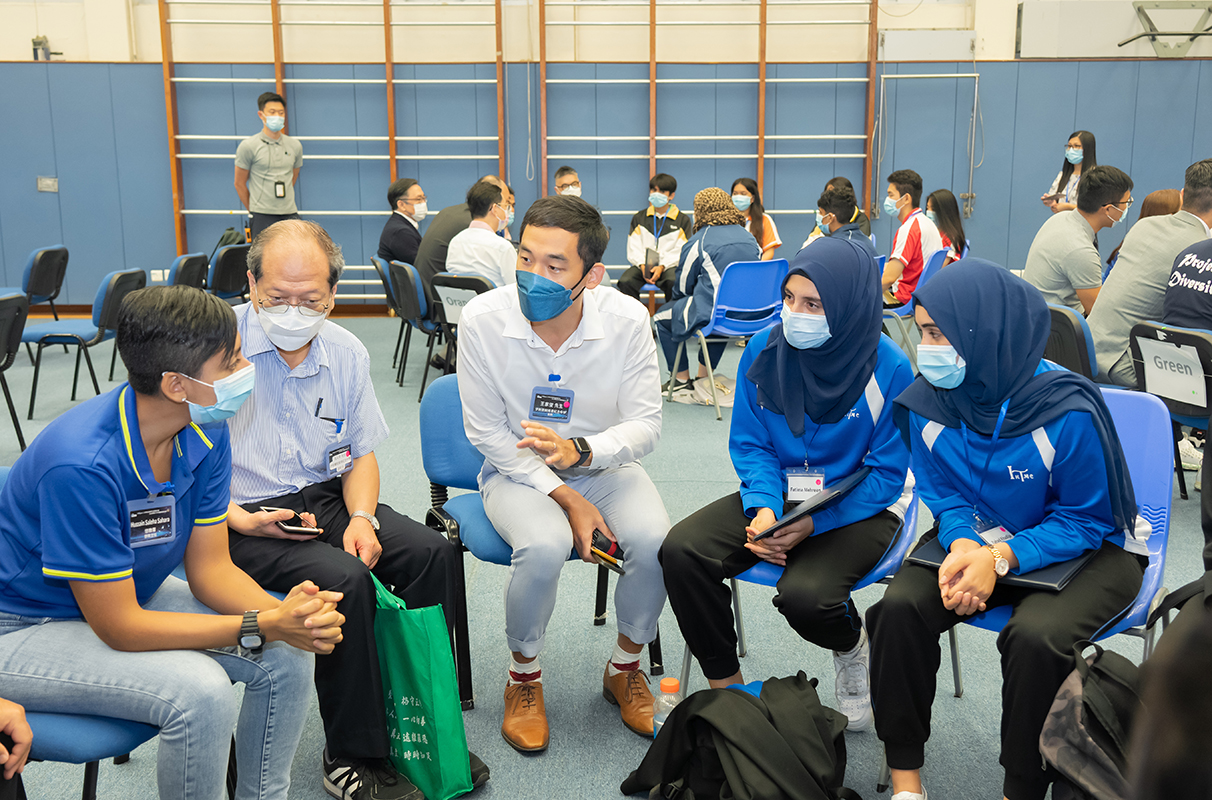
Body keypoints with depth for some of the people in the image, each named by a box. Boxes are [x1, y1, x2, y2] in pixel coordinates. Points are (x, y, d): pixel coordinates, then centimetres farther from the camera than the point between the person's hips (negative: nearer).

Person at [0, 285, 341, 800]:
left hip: (131, 594, 7)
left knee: (288, 654, -9)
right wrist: (261, 626, -32)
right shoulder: (82, 465, -34)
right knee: (200, 691, -29)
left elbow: (209, 567, -7)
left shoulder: (205, 434, -11)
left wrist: (284, 612, -27)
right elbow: (117, 626, -28)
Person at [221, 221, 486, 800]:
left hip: (325, 498, 6)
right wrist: (239, 520, -23)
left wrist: (361, 518, -6)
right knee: (343, 579, -29)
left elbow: (361, 453, 12)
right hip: (241, 517, -5)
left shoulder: (346, 353, 4)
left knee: (431, 553, -14)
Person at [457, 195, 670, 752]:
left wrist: (578, 450, -33)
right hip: (518, 470, -1)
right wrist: (567, 500, -19)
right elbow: (488, 434, -11)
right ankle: (523, 676, -2)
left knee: (654, 539, -27)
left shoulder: (627, 320, -16)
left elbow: (645, 424, -12)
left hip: (603, 464, 2)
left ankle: (624, 668, 4)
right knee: (544, 545, -33)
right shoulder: (482, 320, -18)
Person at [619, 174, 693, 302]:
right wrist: (642, 266, -12)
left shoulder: (682, 220, 11)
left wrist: (662, 267, -17)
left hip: (669, 266, -2)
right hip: (642, 265, 2)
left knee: (674, 282, -37)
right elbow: (634, 248, 9)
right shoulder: (639, 218, 19)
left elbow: (680, 251, 0)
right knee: (625, 281, -30)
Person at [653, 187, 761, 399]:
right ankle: (703, 377, 37)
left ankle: (682, 380, 19)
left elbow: (682, 288, 0)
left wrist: (679, 299, 24)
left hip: (714, 316, -7)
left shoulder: (699, 242, -8)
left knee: (663, 316, 16)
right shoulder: (749, 238, 10)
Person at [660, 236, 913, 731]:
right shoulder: (764, 351, -5)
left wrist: (812, 524, -22)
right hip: (778, 493, 4)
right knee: (681, 551, -20)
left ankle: (853, 645, 9)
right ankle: (724, 685, 1)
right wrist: (763, 508, -17)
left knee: (803, 594, -32)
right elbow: (749, 443, 3)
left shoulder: (889, 368, -16)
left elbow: (886, 474, -11)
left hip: (861, 506, -4)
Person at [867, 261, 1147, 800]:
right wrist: (963, 544, -21)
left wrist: (1000, 558, -30)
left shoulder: (1068, 411, -26)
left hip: (1089, 548, -4)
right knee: (900, 606, -21)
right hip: (979, 535, 4)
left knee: (1035, 635, -33)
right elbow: (942, 492, 2)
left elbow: (1085, 521, -16)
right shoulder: (928, 401, -11)